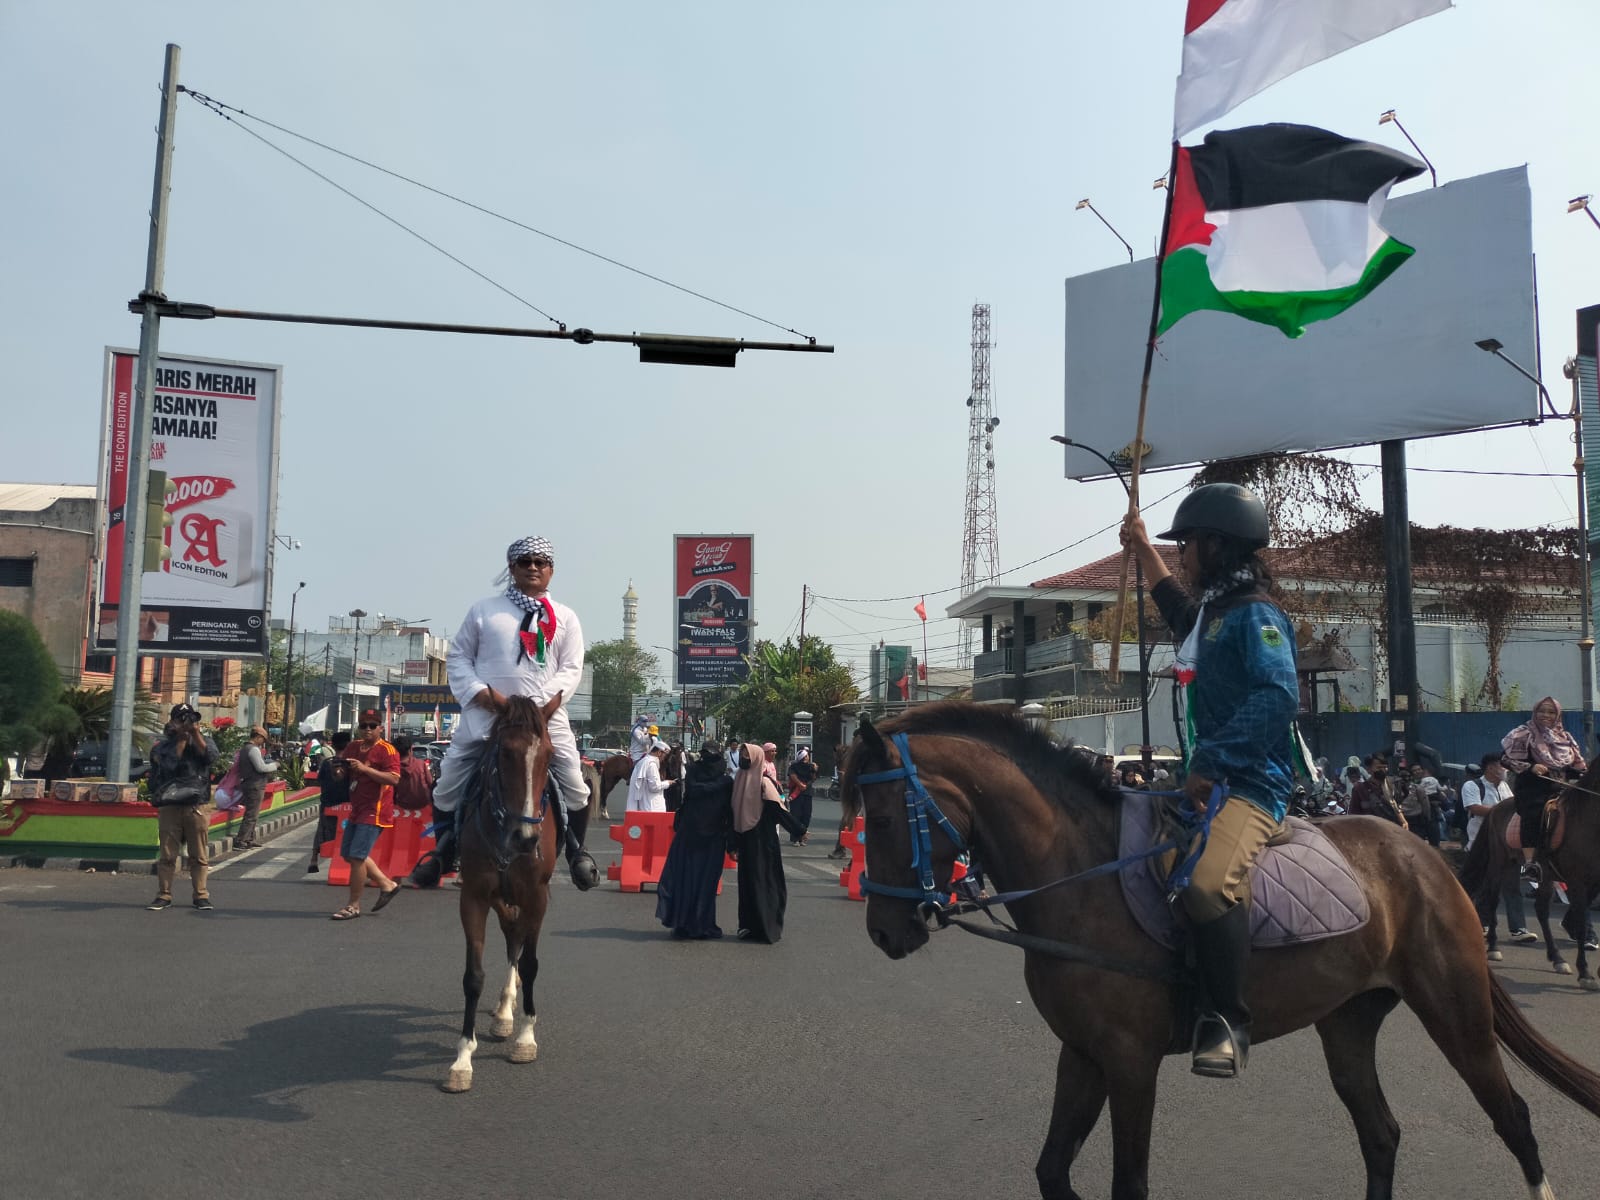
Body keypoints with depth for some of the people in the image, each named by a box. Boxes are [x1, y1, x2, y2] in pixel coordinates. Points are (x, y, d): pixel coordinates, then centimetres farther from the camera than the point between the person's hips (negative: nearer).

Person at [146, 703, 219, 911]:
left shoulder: (204, 741, 11)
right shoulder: (162, 746, 9)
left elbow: (210, 757, -10)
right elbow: (171, 764, -8)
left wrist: (195, 734, -9)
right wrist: (182, 738, -6)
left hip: (197, 806, 0)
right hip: (169, 806, 0)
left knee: (199, 855, 2)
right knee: (167, 855, 2)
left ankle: (201, 895, 9)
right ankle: (164, 896, 10)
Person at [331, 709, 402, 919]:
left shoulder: (387, 750, -13)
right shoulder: (353, 747, 11)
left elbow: (394, 778, -24)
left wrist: (365, 768, -28)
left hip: (375, 812, -9)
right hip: (357, 810, 9)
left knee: (357, 856, -11)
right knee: (348, 854, 15)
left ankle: (354, 906, 0)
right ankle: (387, 885, 26)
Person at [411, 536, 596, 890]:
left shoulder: (565, 618, 10)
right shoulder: (484, 610, 9)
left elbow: (571, 669, 4)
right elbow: (458, 657, 8)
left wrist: (541, 701, -13)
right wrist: (481, 692, -10)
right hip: (485, 713, 1)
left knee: (575, 787, -9)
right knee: (446, 787, 2)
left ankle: (577, 850, 15)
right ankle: (445, 850, 25)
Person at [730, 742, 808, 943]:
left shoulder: (763, 782, -10)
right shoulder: (740, 780, 9)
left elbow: (779, 810, -13)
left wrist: (798, 832, -17)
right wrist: (734, 844, 17)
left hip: (762, 841, -6)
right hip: (745, 841, 6)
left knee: (762, 881, -2)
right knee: (747, 882, 8)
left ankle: (766, 928, 4)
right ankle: (749, 926, 15)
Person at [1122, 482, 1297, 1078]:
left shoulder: (1256, 615, -10)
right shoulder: (1213, 613, 18)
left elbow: (1279, 693, -26)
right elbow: (1176, 606, 43)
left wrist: (1211, 760, -28)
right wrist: (1142, 549, 51)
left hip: (1252, 784, -11)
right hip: (1211, 779, 11)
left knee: (1206, 884, -35)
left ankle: (1228, 1024, -23)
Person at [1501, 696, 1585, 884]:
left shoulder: (1565, 738, 20)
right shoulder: (1524, 733, 3)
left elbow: (1576, 765, 27)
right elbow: (1506, 758, -3)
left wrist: (1579, 768, 3)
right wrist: (1531, 767, -14)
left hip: (1560, 789, 6)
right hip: (1533, 788, -6)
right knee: (1534, 813, -27)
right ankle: (1530, 863, -33)